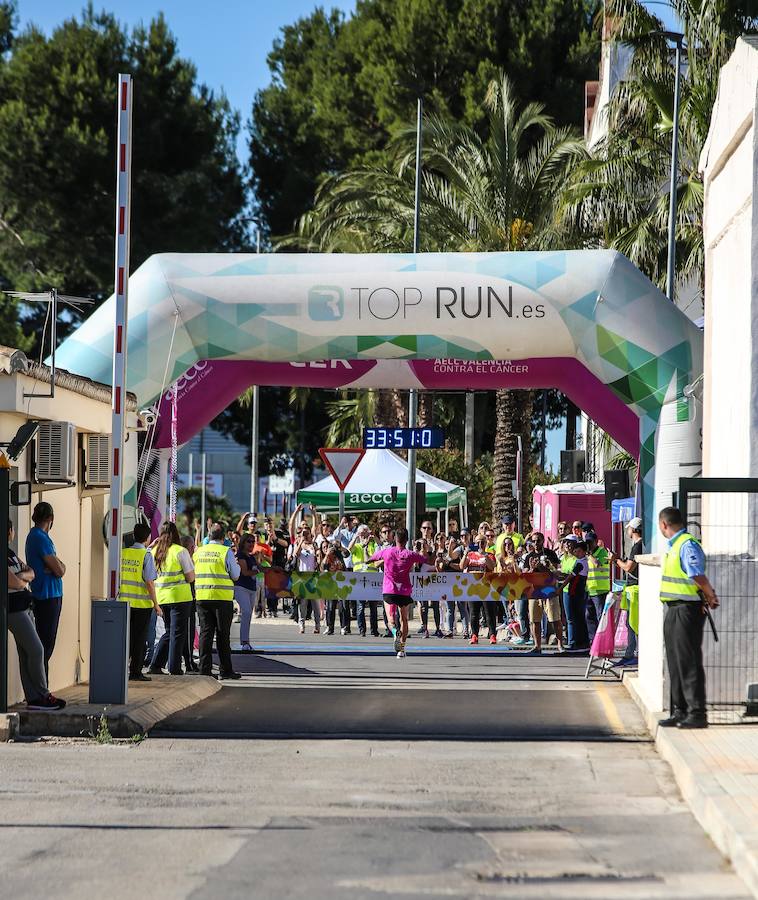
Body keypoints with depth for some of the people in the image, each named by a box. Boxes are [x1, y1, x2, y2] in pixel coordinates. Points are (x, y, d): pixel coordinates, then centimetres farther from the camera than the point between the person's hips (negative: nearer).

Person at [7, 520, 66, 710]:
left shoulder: (10, 553, 16)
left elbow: (32, 573, 13)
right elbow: (13, 582, -20)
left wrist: (21, 576, -9)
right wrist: (24, 581, 2)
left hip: (24, 607, 10)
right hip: (14, 608, -10)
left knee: (26, 654, 8)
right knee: (36, 650, -9)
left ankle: (33, 698, 9)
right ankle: (42, 696, -3)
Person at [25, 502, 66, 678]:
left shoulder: (33, 536, 15)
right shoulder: (41, 538, -16)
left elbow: (59, 567, 11)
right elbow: (60, 570, -17)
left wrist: (57, 565, -9)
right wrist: (60, 565, 3)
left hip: (41, 596, 10)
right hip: (48, 596, -10)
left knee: (45, 646, 13)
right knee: (46, 646, -8)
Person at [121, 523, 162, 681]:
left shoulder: (123, 553, 4)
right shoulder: (146, 555, -10)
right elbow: (149, 582, -13)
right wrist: (156, 604, -6)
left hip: (124, 601, 5)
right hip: (142, 602, -5)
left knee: (126, 637, 14)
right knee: (139, 638, 3)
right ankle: (135, 672, 5)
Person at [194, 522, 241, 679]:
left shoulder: (199, 551, 6)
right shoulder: (226, 552, -7)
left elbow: (193, 574, 13)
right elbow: (235, 575, -4)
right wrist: (237, 565, 15)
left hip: (202, 597, 4)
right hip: (222, 597, -3)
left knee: (205, 633, 7)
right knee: (223, 635, 2)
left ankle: (205, 668, 4)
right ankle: (225, 670, 4)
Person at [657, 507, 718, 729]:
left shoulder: (687, 545, -17)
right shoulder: (673, 546, 16)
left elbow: (698, 576, -27)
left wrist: (710, 596, -16)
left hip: (687, 609, -10)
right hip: (674, 610, 10)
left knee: (689, 662, -8)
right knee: (675, 663, 14)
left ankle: (697, 713, -5)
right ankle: (679, 712, 21)